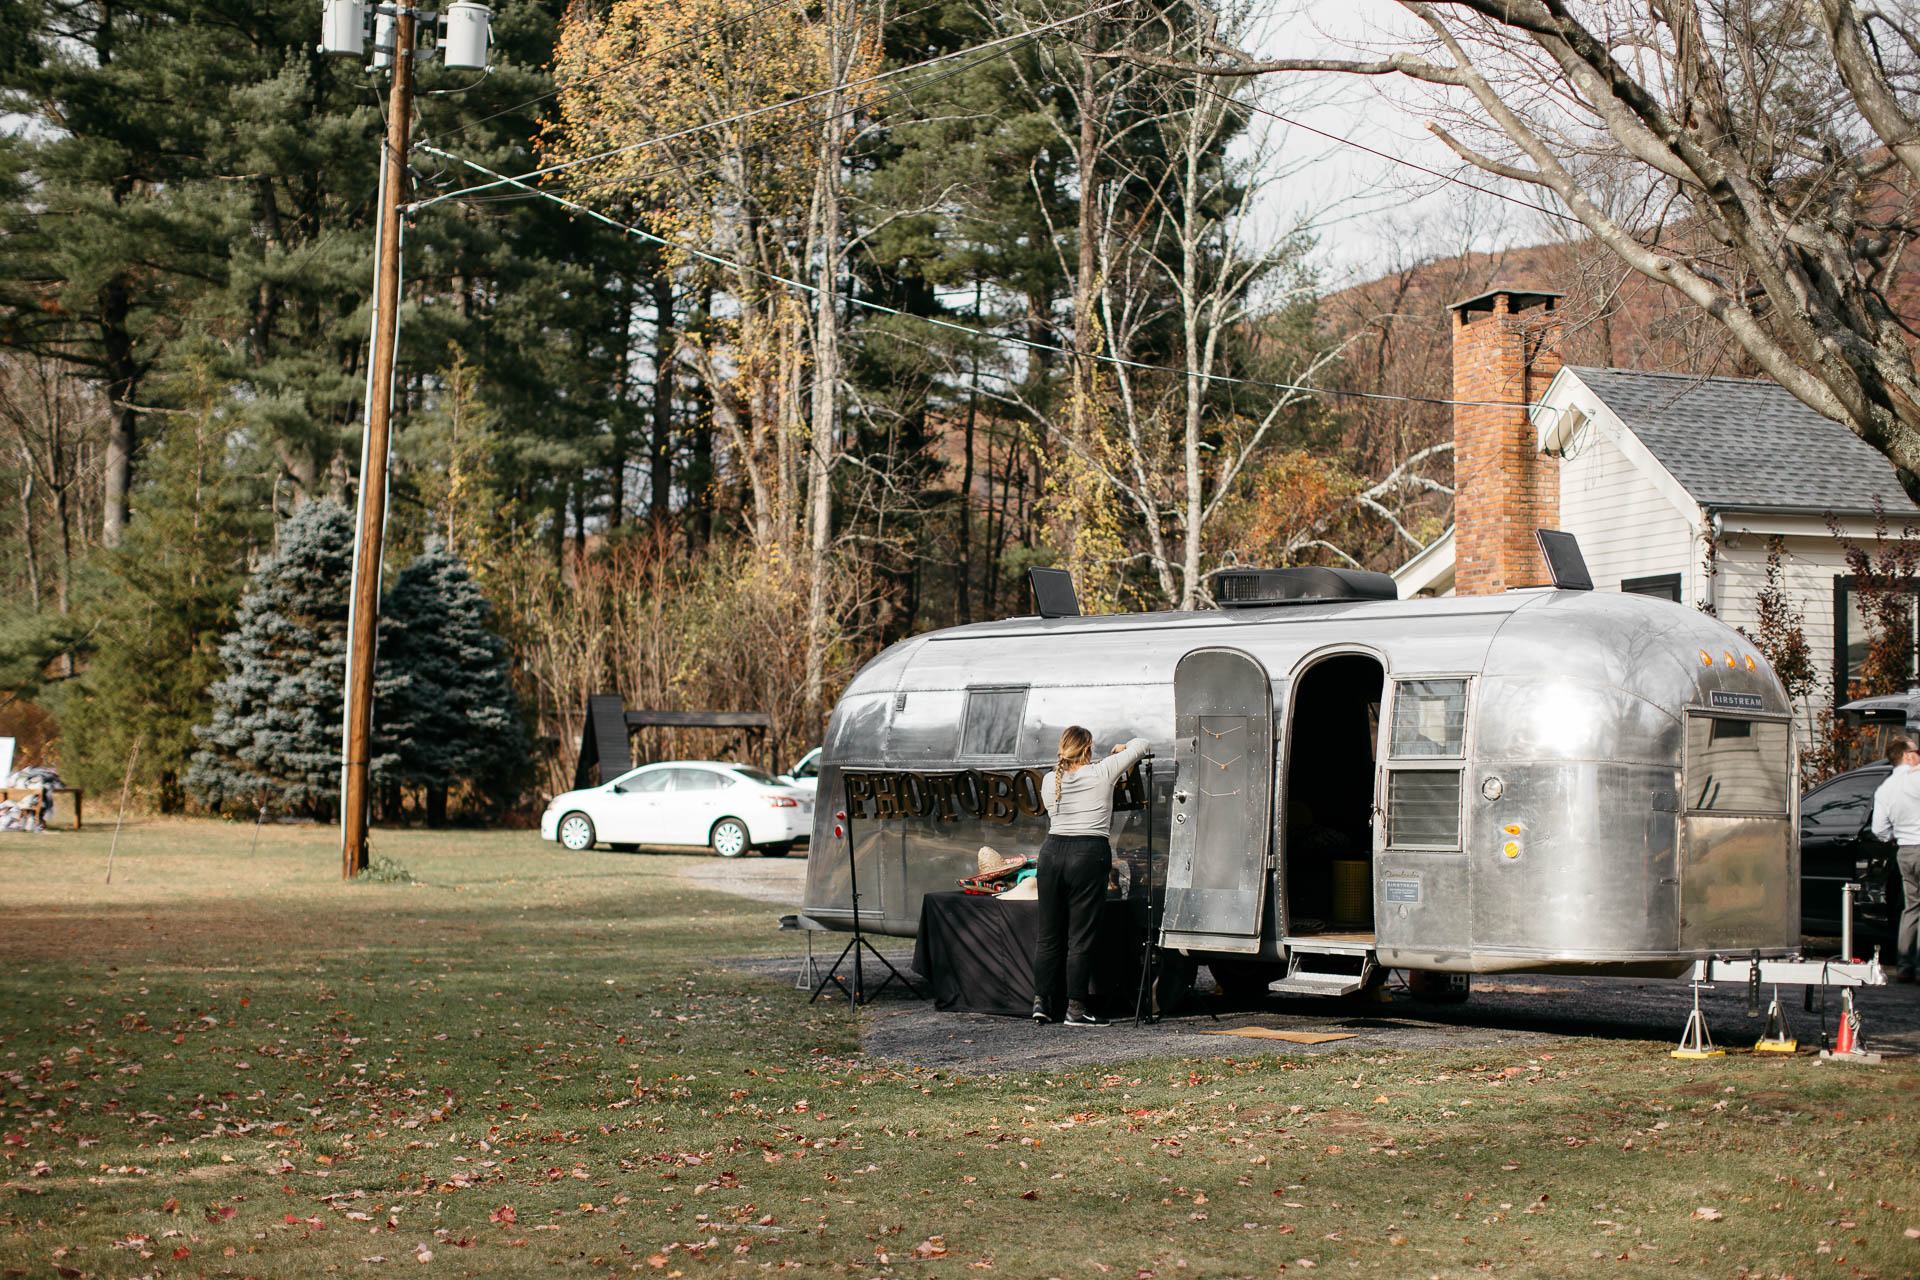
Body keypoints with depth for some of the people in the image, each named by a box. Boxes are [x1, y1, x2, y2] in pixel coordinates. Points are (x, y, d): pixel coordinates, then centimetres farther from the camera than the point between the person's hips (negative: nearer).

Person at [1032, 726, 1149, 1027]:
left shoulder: (1050, 780, 7)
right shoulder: (1101, 773, -3)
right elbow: (1141, 745, 8)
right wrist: (1123, 748, 28)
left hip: (1052, 851, 5)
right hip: (1089, 855, -4)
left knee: (1049, 934, 12)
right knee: (1081, 935, -1)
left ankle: (1041, 1000, 14)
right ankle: (1075, 1008, 0)